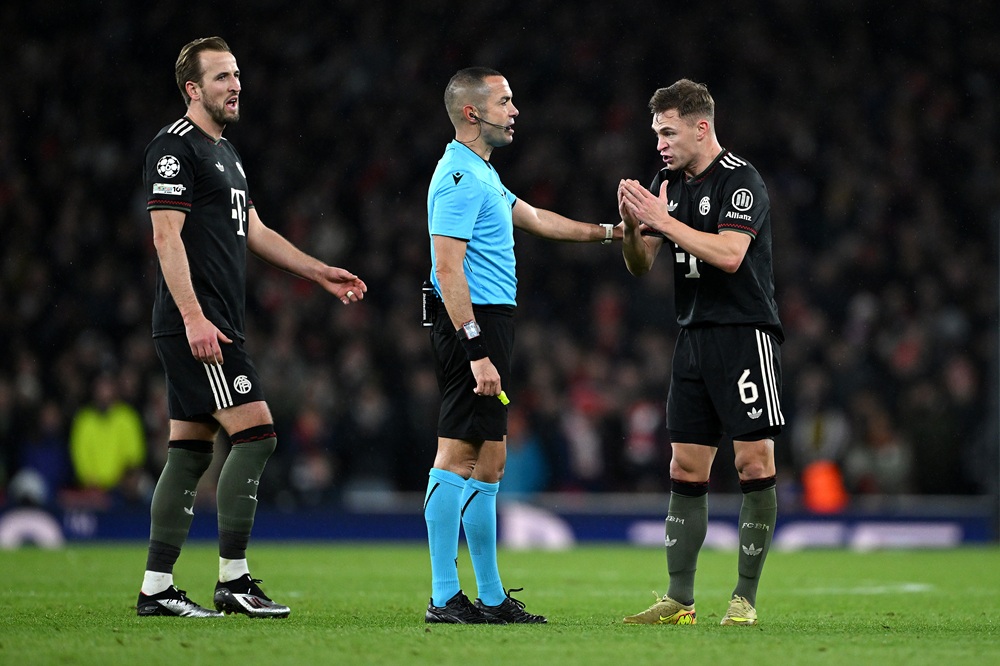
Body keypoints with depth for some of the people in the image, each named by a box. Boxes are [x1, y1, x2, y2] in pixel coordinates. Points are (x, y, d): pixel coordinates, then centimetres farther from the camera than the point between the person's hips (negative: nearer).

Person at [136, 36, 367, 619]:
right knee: (255, 433, -13)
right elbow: (167, 235, -16)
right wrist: (194, 317, -23)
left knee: (191, 451, 7)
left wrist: (321, 273, 24)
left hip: (215, 326, 10)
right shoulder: (176, 147, -9)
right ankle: (233, 580, -11)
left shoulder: (225, 151, 21)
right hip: (197, 325, -10)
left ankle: (157, 588, 9)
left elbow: (254, 231, 28)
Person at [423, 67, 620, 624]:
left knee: (488, 459, 12)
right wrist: (477, 351, -25)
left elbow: (534, 218, 35)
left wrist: (607, 232, 36)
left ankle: (492, 598, 16)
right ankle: (444, 598, -11)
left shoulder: (481, 174, 20)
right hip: (473, 325, -11)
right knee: (458, 454, -10)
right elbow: (448, 269, -20)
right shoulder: (460, 176, -13)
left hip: (488, 325, 11)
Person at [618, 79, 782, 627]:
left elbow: (729, 253, -24)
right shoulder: (668, 183, 13)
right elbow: (640, 265, 13)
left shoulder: (740, 180, -10)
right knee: (686, 467, 5)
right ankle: (679, 600, 7)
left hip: (744, 332, -7)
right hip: (693, 335, 8)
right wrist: (632, 225, -7)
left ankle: (745, 599, -3)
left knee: (754, 461, -7)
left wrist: (663, 219, -21)